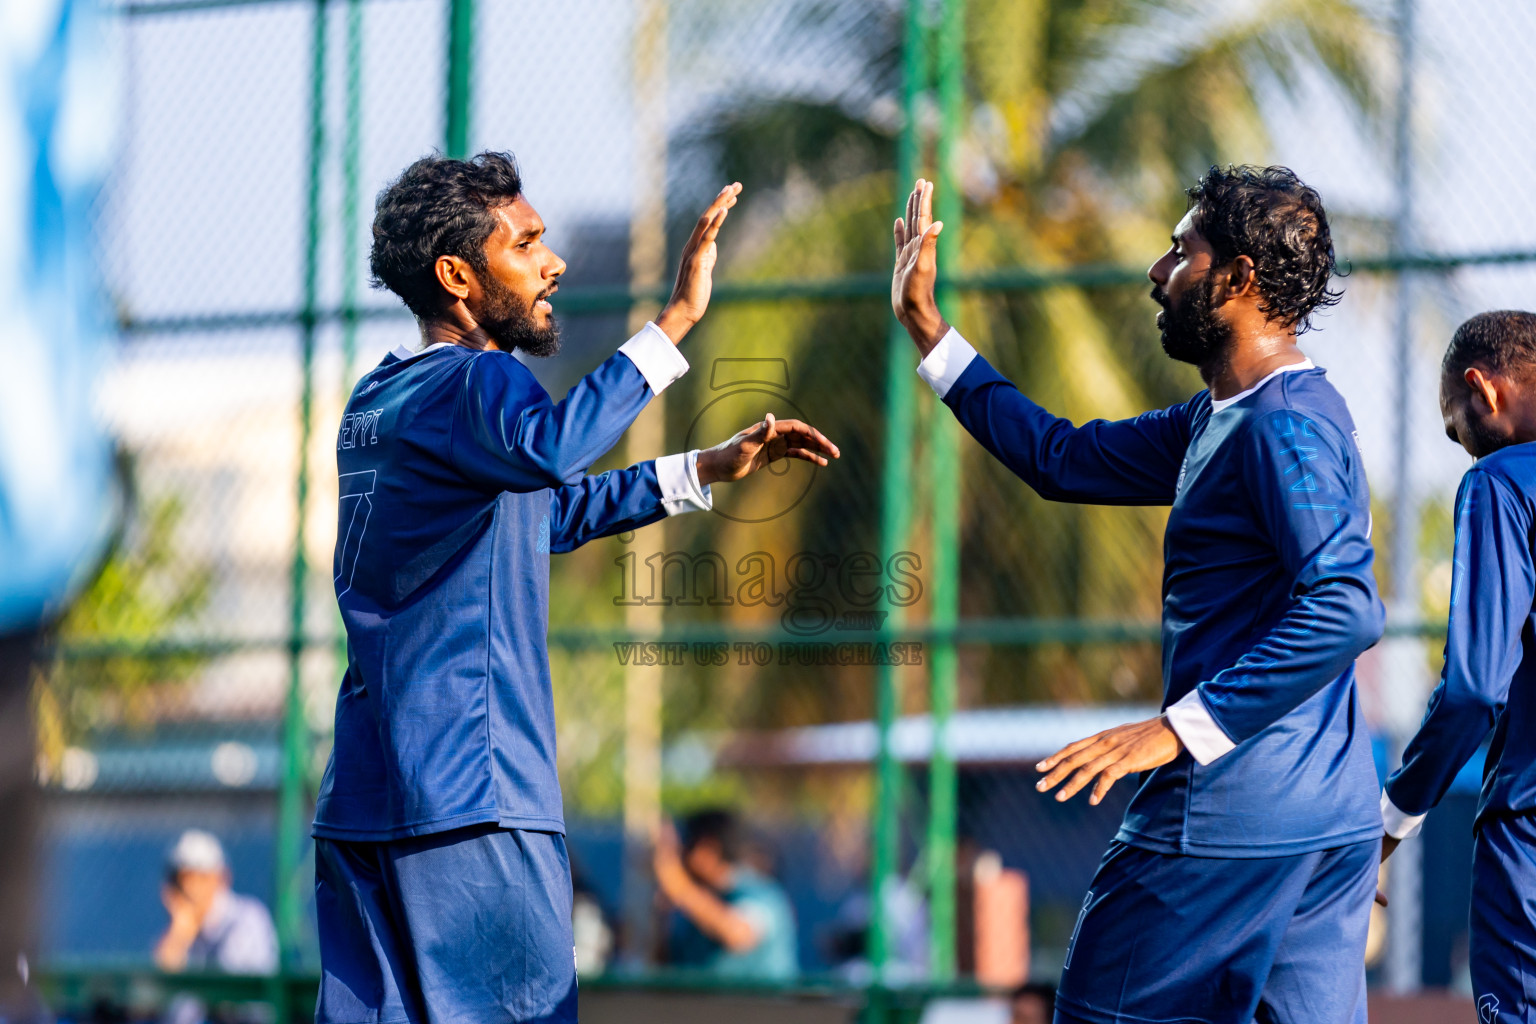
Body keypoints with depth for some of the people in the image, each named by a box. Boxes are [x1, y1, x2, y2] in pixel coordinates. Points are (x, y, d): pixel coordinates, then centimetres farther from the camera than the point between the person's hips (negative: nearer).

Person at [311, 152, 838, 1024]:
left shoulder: (380, 400, 21)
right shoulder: (473, 384, -9)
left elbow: (545, 508, 35)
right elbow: (547, 449, -34)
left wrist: (709, 469, 33)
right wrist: (677, 318, -28)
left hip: (361, 798, 9)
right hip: (469, 796, -9)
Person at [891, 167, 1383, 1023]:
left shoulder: (1286, 428, -15)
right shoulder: (1221, 421, 18)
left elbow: (1345, 609, -26)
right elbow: (1065, 460, 25)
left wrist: (1181, 728, -27)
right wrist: (926, 328, 25)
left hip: (1232, 809, -10)